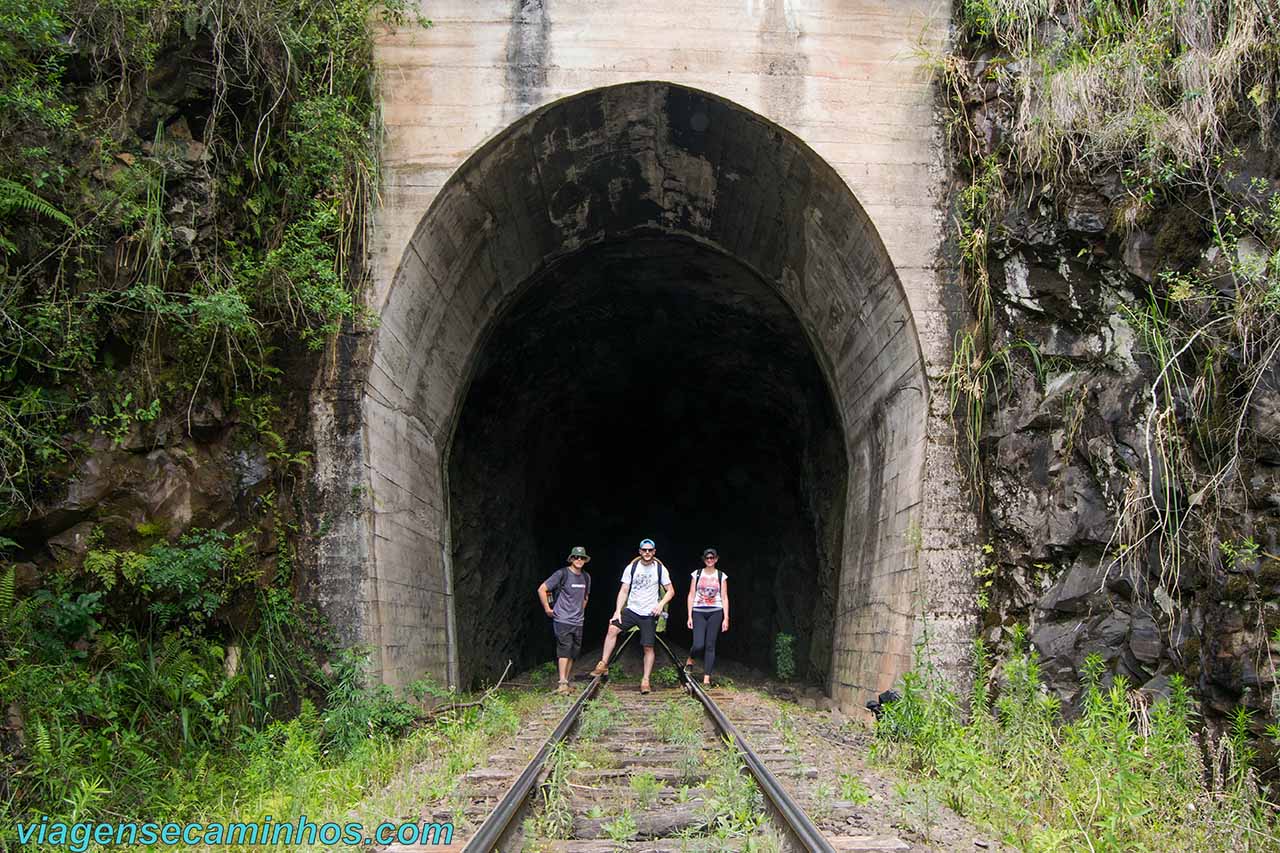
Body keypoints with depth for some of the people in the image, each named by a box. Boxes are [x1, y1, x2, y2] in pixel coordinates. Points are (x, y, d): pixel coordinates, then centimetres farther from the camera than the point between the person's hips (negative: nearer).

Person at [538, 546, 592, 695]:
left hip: (578, 622, 7)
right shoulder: (562, 574, -8)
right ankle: (563, 683, -16)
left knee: (573, 653, 8)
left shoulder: (586, 577, 12)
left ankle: (566, 682, 16)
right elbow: (542, 589, -8)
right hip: (562, 621, -7)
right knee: (564, 650, -15)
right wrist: (547, 609, -6)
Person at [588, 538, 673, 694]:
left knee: (648, 647, -2)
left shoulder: (660, 569, -1)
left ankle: (645, 680, 8)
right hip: (631, 609, 1)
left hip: (650, 614, -1)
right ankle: (603, 665, -12)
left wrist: (661, 604, -14)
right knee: (612, 629, -19)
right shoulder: (631, 568, 1)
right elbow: (624, 591, 2)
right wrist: (618, 611, -8)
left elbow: (671, 591, 4)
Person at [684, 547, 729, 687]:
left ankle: (706, 679, 3)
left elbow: (724, 598, 6)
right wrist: (689, 616, 1)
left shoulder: (721, 576, 6)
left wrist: (726, 618, 0)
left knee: (710, 645, -1)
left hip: (715, 612, 1)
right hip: (698, 612, 0)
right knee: (698, 645, -12)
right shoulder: (697, 574, 6)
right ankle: (689, 659, 22)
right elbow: (691, 596, 6)